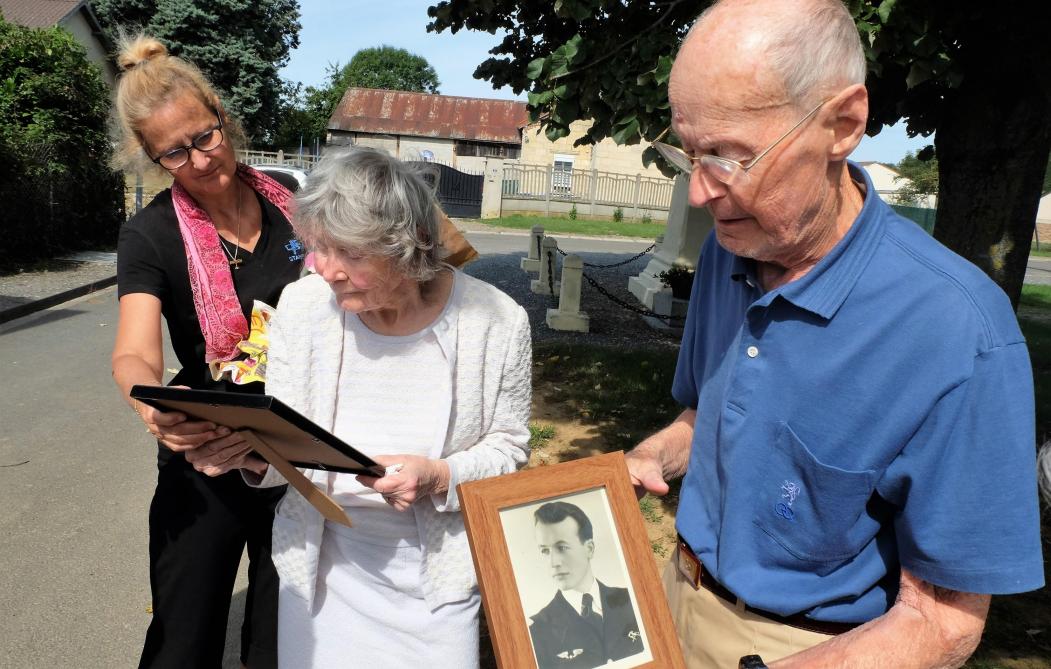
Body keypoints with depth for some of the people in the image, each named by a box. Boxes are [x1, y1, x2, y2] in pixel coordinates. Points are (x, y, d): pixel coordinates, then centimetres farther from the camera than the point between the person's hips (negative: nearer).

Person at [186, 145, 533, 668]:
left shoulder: (498, 322, -18)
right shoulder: (302, 305, -14)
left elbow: (508, 448, -6)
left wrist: (438, 477, -25)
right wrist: (248, 451, -29)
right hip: (323, 560, 2)